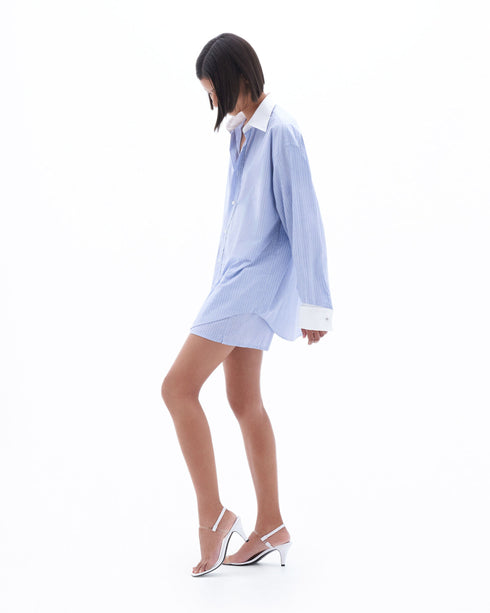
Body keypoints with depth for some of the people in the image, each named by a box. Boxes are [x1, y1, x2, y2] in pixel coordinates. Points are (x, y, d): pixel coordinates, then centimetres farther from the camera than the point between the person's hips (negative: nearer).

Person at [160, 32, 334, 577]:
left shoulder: (280, 132, -15)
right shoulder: (244, 133, 12)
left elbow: (304, 221, -17)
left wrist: (312, 304, -16)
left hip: (257, 280, -10)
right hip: (239, 279, 10)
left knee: (178, 387, -13)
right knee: (244, 401, 12)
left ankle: (213, 514, -3)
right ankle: (271, 527, 20)